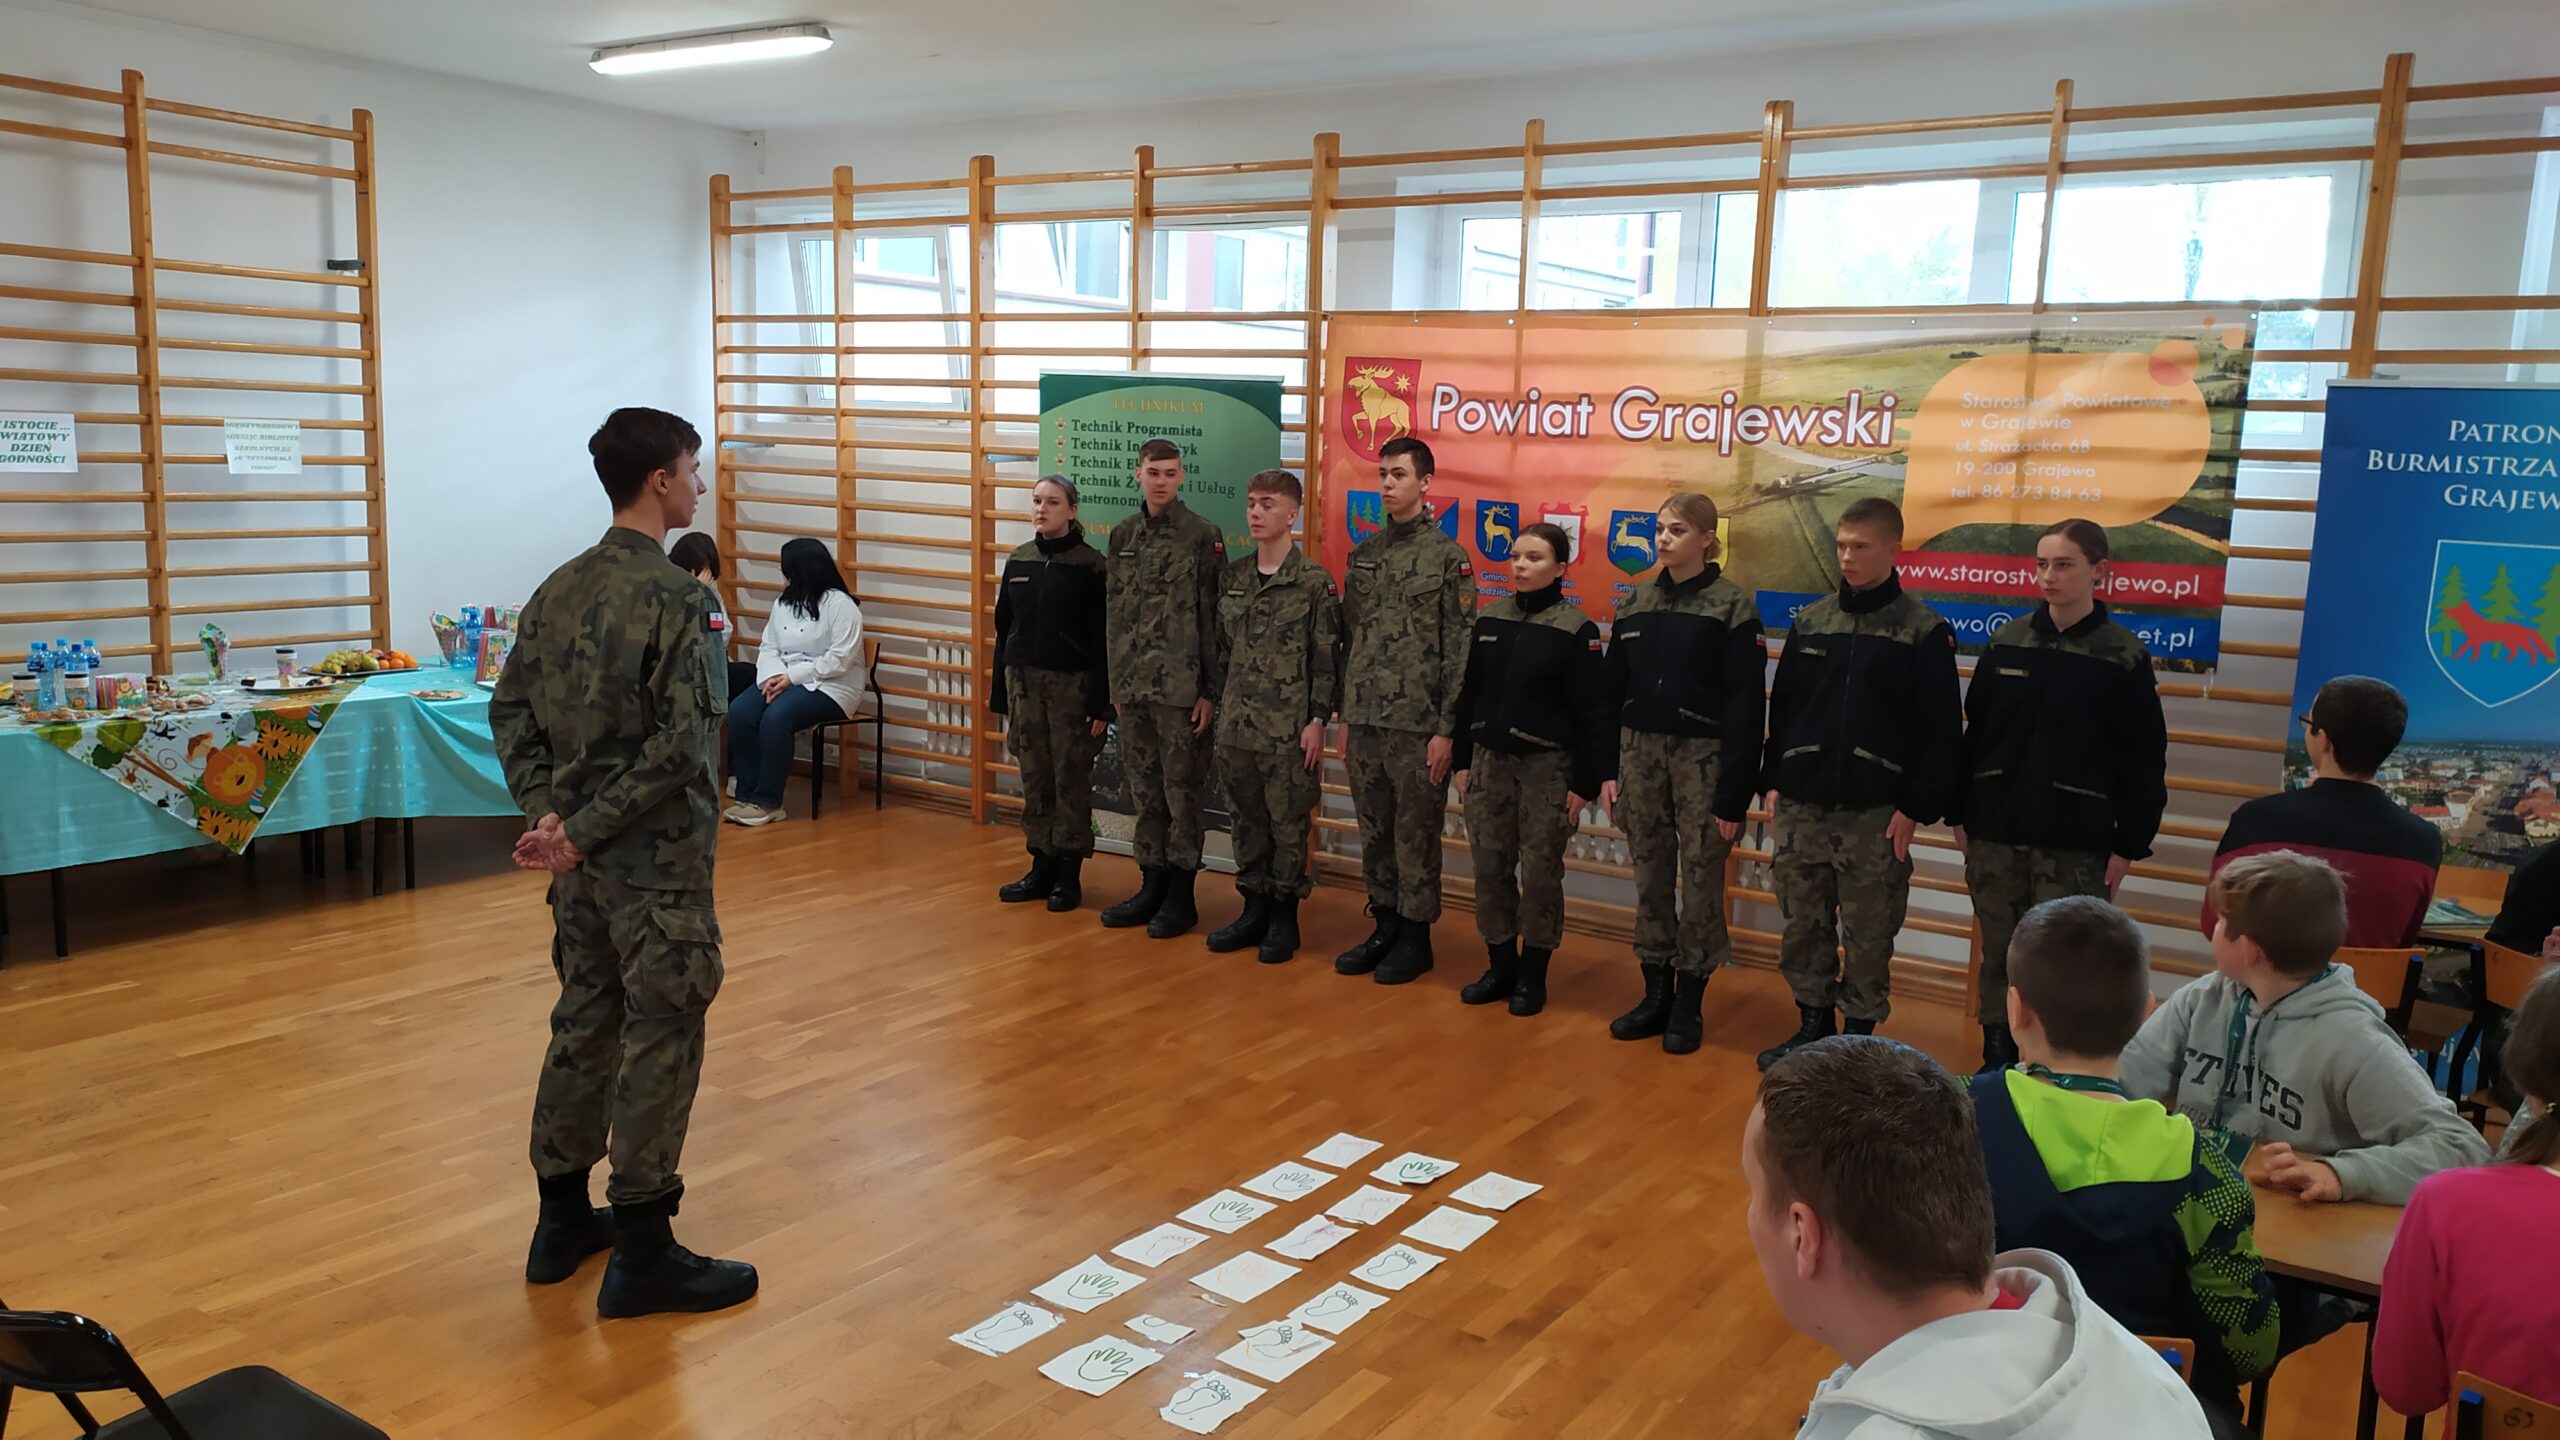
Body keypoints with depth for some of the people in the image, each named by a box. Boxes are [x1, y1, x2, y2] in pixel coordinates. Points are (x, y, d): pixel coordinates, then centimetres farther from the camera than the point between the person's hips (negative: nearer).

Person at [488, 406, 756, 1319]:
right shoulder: (675, 598, -16)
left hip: (583, 853, 8)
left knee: (584, 1022, 18)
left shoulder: (560, 588, 7)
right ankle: (642, 1256, 9)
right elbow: (681, 743, -24)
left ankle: (563, 1221, 30)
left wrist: (549, 812, -1)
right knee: (660, 1040, 1)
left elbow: (510, 712, 8)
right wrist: (584, 829, -16)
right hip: (654, 857, -8)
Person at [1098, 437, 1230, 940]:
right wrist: (1114, 682, 12)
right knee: (1144, 790, 12)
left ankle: (1181, 895, 12)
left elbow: (1216, 620, -7)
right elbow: (1114, 615, 14)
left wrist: (1210, 691, -10)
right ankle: (1152, 884, 23)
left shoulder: (1203, 537, -6)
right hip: (1133, 688, 5)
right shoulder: (1122, 536, 10)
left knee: (1182, 791, 2)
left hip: (1181, 688, -5)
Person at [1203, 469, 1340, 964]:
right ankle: (1254, 908, 23)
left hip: (1289, 728, -5)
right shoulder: (1234, 577, 9)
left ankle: (1283, 916, 15)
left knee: (1288, 822, 4)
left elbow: (1327, 659, -8)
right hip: (1236, 724, 5)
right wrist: (1218, 702, 12)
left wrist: (1317, 720, -11)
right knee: (1245, 820, 12)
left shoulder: (1314, 582, -7)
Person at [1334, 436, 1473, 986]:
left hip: (1418, 726, -5)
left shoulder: (1447, 557, -6)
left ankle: (1415, 936, 15)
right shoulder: (1362, 555, 11)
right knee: (1374, 833, 12)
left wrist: (1446, 730, -12)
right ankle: (1384, 926, 24)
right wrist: (1346, 718, 12)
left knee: (1416, 836, 3)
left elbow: (1460, 651, -9)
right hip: (1365, 722, 6)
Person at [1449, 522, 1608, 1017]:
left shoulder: (1577, 630, -9)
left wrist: (1584, 784, -11)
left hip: (1547, 766, -5)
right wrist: (1461, 760, 9)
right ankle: (1500, 966, 21)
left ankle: (1532, 975, 16)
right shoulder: (1490, 619, 5)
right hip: (1490, 760, 5)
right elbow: (1469, 693, 11)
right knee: (1490, 866, 8)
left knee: (1540, 872, 2)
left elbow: (1592, 712, -9)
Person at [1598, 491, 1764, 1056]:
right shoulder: (1635, 604, 8)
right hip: (1640, 753, 5)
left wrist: (1734, 793, -14)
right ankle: (1656, 994, 22)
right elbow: (1614, 692, 10)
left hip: (1703, 758, -4)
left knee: (1700, 881, 2)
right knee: (1650, 877, 10)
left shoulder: (1732, 606, -6)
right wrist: (1608, 770, 4)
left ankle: (1689, 1004, 15)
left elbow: (1745, 705, -9)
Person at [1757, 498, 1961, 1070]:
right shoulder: (1811, 620, 8)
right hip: (1801, 807, 4)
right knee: (1803, 926, 11)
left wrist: (1916, 807, -10)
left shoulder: (1924, 631, -4)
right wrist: (1773, 781, 7)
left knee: (1868, 936, 4)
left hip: (1874, 814, -4)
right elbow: (1782, 707, 13)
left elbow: (1942, 731, -5)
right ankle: (1812, 1023, 26)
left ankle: (1859, 1035, 18)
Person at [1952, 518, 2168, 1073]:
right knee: (1999, 957, 11)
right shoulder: (2006, 642, 4)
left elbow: (2143, 761, -3)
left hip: (2075, 843, -3)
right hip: (1995, 834, 3)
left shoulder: (2124, 656, -4)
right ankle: (1996, 1060, 24)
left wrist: (2128, 845, -5)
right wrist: (1960, 815, 7)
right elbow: (1975, 733, 8)